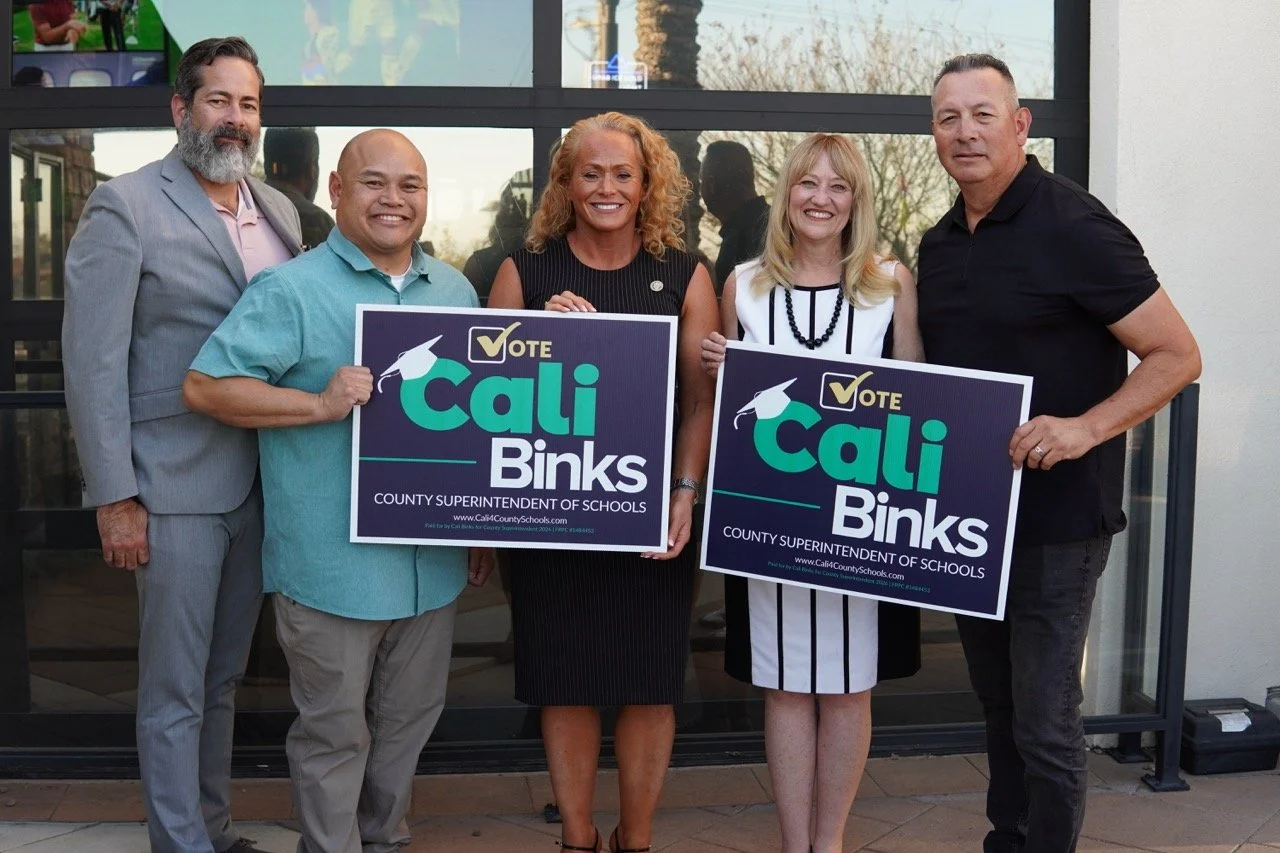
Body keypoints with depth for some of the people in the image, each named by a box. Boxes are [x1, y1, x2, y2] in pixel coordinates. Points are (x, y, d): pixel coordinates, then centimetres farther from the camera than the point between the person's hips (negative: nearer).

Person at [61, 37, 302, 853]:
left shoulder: (280, 211, 11)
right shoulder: (125, 205, -7)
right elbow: (93, 359, -10)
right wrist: (115, 497, -13)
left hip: (261, 479, 6)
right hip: (176, 484, -5)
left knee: (223, 677, 17)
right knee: (175, 689, 5)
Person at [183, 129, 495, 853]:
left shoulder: (456, 291, 10)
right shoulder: (291, 290, -8)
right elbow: (205, 386, -13)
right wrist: (322, 404, -22)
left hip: (433, 565, 6)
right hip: (333, 567, -5)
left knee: (410, 721, 19)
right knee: (334, 734, 8)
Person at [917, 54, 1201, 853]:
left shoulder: (1074, 227, -14)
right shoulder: (939, 243, 8)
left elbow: (1177, 354, -13)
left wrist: (1085, 428, -26)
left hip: (1055, 514, -7)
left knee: (1045, 720, 0)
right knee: (999, 701, 20)